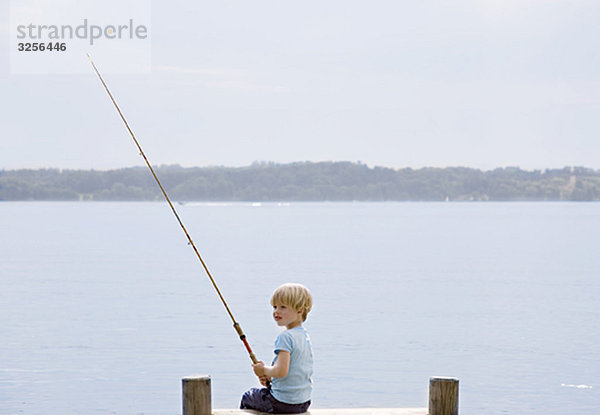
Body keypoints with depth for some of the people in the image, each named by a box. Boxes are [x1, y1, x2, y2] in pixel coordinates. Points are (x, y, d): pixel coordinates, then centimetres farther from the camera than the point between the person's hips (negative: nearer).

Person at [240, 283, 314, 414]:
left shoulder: (285, 337, -20)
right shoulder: (305, 335, 8)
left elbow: (281, 371, -27)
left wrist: (264, 370, -7)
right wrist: (269, 377, 7)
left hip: (283, 403, -8)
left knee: (247, 398, 19)